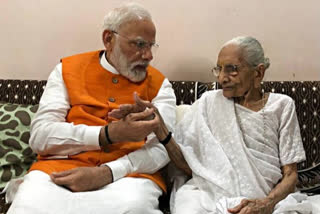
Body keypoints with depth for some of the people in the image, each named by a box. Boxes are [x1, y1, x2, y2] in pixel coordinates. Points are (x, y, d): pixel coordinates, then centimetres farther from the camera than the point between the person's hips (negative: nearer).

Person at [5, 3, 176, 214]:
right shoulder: (68, 70, 9)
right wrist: (109, 134, -16)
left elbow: (162, 148, -3)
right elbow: (40, 136, -3)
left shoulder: (158, 83, 9)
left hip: (129, 173, 2)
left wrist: (106, 173, -19)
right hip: (62, 168, -1)